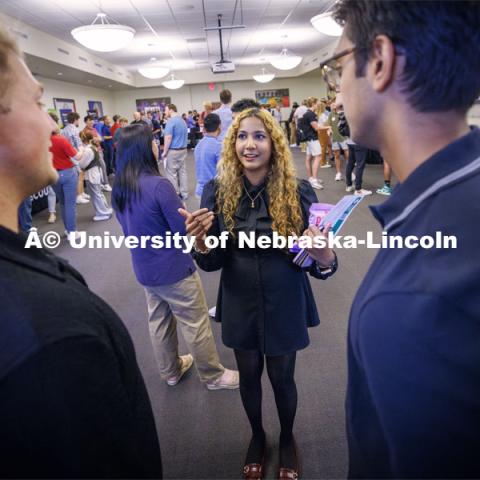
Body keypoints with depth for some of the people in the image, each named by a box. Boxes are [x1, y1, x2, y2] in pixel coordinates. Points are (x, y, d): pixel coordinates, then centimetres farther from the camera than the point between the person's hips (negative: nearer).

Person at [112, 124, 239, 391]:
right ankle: (214, 376, 27)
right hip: (173, 269, -7)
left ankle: (171, 371, 40)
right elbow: (185, 230, -20)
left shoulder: (119, 188, -1)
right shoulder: (158, 185, -25)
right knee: (196, 325, 9)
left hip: (145, 269, 8)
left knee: (159, 322, 21)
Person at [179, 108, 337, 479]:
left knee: (282, 378, 18)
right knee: (249, 376, 22)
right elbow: (213, 262, -7)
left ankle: (287, 439, 51)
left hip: (284, 305, -1)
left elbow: (314, 260, -12)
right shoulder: (217, 192, -9)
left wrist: (324, 258, -36)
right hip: (240, 305, 2)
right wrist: (200, 241, -28)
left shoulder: (298, 192, -15)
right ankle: (257, 436, 53)